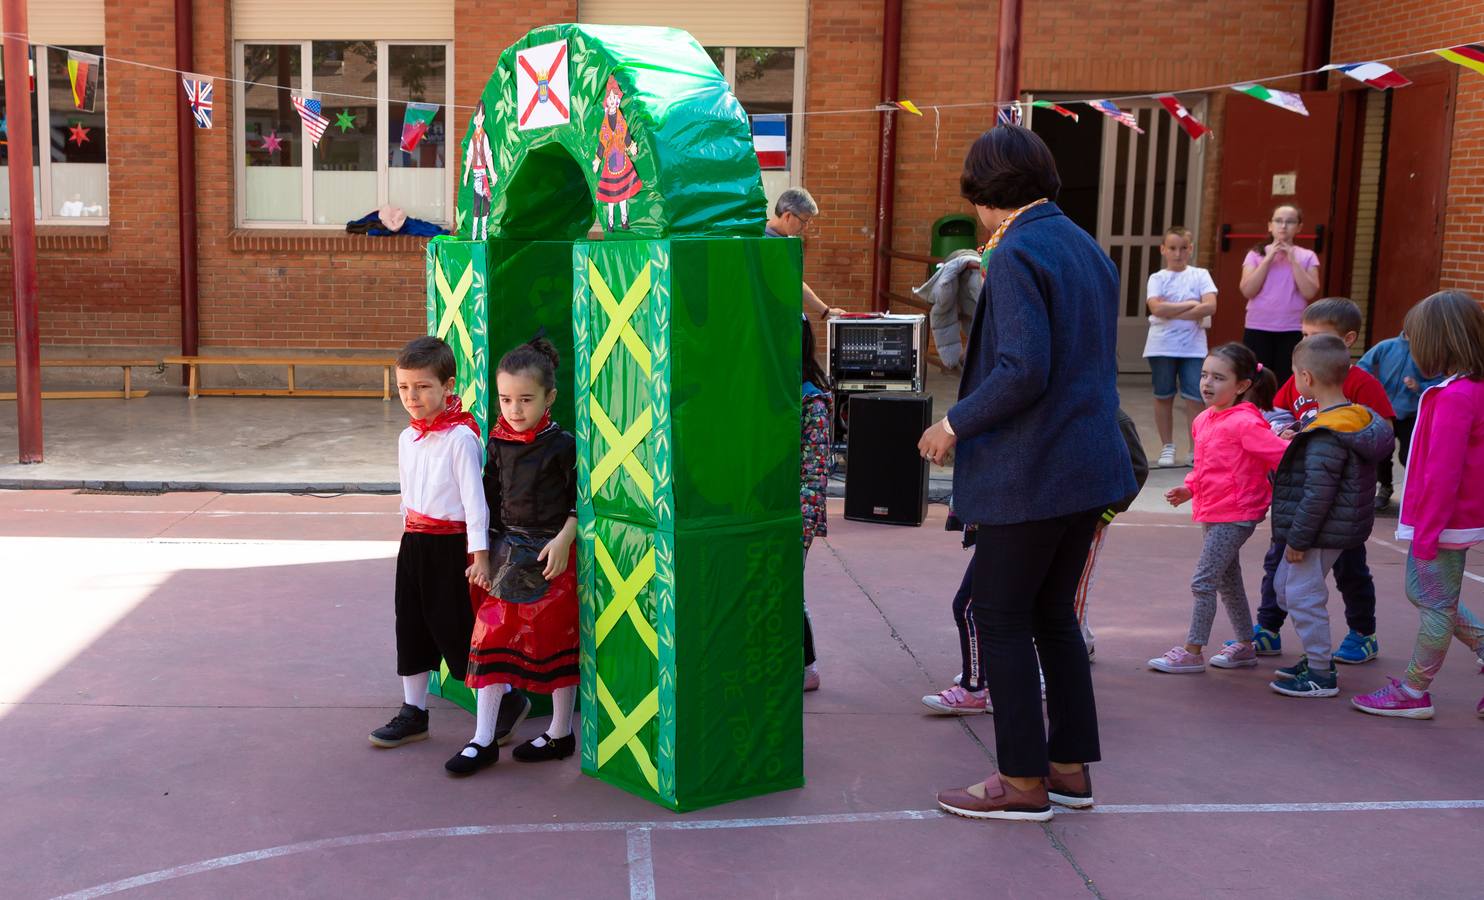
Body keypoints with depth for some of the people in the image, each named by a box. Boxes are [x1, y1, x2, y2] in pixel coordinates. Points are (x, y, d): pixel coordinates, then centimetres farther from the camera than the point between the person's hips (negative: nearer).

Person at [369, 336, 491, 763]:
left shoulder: (460, 437, -15)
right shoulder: (408, 438, 8)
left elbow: (474, 497, -16)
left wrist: (479, 554, -18)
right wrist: (411, 533, 19)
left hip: (450, 544, -7)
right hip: (414, 543, 7)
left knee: (457, 629, -1)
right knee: (411, 627, 11)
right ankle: (413, 713, 23)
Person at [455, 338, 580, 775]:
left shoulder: (561, 444, -11)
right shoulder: (498, 443, 4)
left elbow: (580, 500, -8)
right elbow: (491, 498, 12)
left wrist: (564, 539, -18)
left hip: (551, 552, -5)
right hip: (507, 551, 5)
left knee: (556, 641, 5)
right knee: (491, 638, 2)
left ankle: (560, 733, 21)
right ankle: (483, 740, 8)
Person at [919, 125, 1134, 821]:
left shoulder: (1017, 254, -15)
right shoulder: (1086, 248, 13)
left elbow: (1023, 371, -23)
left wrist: (956, 424, -13)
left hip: (1029, 472, -9)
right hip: (1090, 465, 9)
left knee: (1000, 617, 3)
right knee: (1053, 613, 17)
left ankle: (1023, 781, 9)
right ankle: (1071, 768, 24)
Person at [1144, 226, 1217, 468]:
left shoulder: (1200, 275, 4)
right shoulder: (1157, 278, 3)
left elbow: (1210, 306, -10)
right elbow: (1157, 308, -14)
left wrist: (1172, 312, -13)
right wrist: (1190, 304, -12)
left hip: (1193, 346, 0)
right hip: (1162, 346, 0)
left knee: (1195, 398, -3)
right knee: (1163, 396, 7)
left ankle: (1196, 449, 5)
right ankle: (1167, 447, 18)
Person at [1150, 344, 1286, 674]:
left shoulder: (1245, 424, -19)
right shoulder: (1204, 420, 8)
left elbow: (1284, 455, -22)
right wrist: (1188, 489, 7)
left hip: (1234, 516, -9)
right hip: (1211, 513, 9)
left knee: (1203, 582, -7)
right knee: (1228, 581, 18)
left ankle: (1192, 652, 2)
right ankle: (1244, 646, 31)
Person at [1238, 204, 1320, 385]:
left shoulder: (1307, 257, 5)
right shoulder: (1256, 254, 4)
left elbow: (1310, 292, -7)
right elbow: (1247, 290, -7)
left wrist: (1293, 261, -10)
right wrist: (1268, 259, -10)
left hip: (1292, 331, 0)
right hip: (1258, 329, 0)